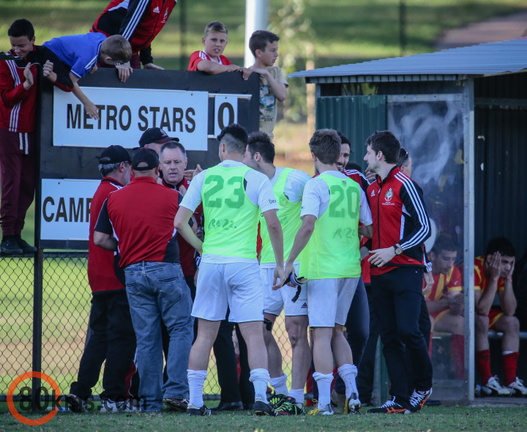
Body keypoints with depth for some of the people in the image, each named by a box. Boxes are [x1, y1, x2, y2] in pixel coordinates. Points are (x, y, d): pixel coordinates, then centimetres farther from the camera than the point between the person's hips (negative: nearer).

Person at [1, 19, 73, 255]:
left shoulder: (44, 56, 0)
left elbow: (68, 85, -6)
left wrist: (52, 76, -26)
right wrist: (27, 83, -28)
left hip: (33, 132, 4)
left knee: (28, 186, 5)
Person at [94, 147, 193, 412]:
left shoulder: (113, 199, 6)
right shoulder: (171, 196, 0)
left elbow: (100, 238, 5)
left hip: (133, 273, 3)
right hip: (166, 270, -3)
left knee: (146, 338, 6)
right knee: (181, 328, 4)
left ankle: (150, 400, 5)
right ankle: (175, 389, -10)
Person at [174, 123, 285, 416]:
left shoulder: (204, 178, 5)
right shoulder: (257, 179, -2)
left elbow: (180, 222, 2)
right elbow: (273, 224, -8)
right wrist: (281, 264, 2)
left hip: (210, 262, 2)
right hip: (244, 262, -2)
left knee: (205, 335, 8)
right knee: (254, 334, 0)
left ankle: (195, 401, 7)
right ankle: (261, 397, -11)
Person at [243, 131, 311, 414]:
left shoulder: (294, 179, -10)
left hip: (295, 264, -7)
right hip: (267, 265, 7)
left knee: (296, 330, -7)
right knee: (260, 328, 4)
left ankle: (296, 399, -3)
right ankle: (280, 390, 17)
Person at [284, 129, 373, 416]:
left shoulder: (316, 185, -8)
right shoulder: (354, 186, 9)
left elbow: (308, 225, -21)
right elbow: (368, 229, 13)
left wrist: (290, 262, -17)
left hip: (323, 269, -6)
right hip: (350, 268, 6)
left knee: (322, 333, -4)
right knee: (336, 331, 17)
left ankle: (324, 402, -7)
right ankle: (351, 392, 8)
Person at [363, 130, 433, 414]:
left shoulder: (404, 185, -8)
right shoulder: (371, 190, 15)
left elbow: (424, 227, -12)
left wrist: (394, 250, -19)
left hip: (405, 270, -7)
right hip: (379, 272, 7)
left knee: (408, 331, -14)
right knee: (390, 337, 2)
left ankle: (423, 386, 8)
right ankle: (400, 399, 2)